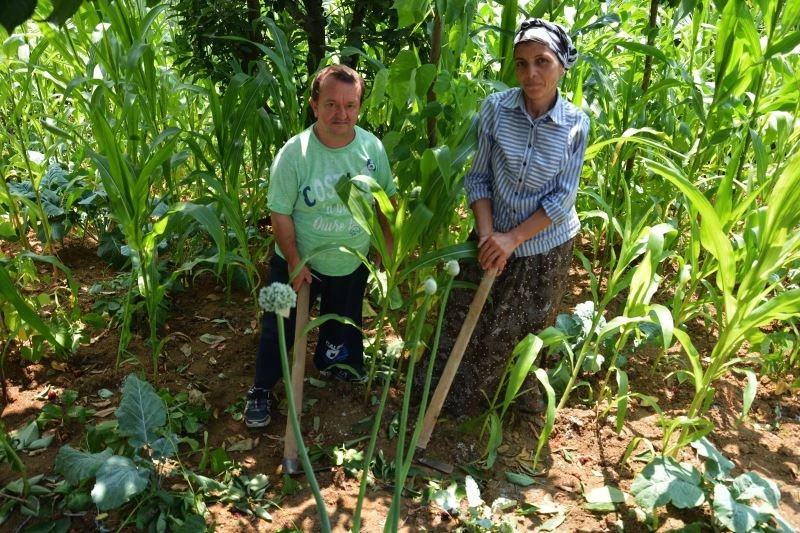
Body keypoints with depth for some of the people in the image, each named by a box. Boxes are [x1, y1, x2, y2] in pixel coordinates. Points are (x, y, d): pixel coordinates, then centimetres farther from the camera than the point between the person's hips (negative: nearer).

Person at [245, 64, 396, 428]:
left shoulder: (372, 147, -15)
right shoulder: (294, 153, -25)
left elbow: (386, 198, 0)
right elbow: (281, 214, -18)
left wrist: (386, 241, 2)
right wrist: (295, 264, -16)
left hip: (352, 263, 4)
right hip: (299, 263, -3)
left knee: (343, 323, 27)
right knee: (280, 329, 12)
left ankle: (331, 363, 56)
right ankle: (261, 390, 34)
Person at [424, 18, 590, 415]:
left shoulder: (575, 124, -14)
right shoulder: (495, 108, -14)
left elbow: (562, 198, -12)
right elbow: (478, 178, -8)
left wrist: (513, 238, -19)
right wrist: (487, 233, -18)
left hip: (546, 247, 0)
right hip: (495, 239, 1)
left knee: (523, 333, 18)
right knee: (467, 325, 13)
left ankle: (517, 397, 46)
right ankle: (448, 397, 39)